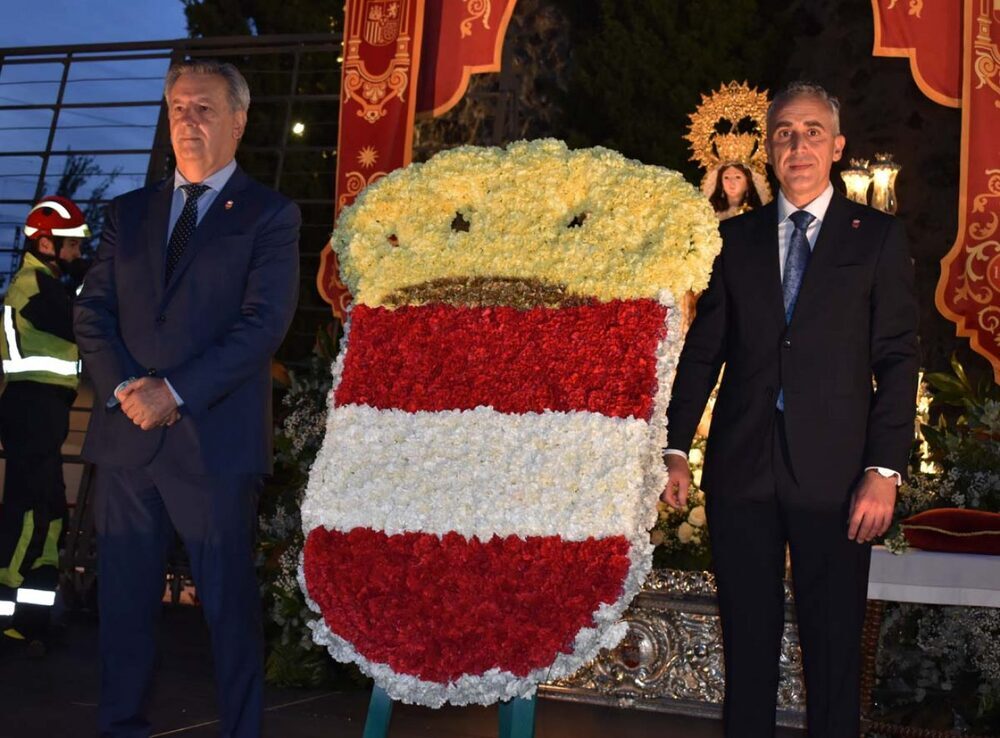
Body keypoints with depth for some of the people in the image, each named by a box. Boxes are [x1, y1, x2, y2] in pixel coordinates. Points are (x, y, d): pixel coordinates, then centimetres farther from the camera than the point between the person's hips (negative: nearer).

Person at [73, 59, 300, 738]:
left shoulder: (270, 214, 1)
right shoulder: (129, 212, 16)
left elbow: (265, 321, -10)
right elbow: (93, 310, 10)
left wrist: (176, 392, -16)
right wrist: (123, 388, -8)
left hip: (215, 440, -4)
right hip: (127, 433, 5)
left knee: (231, 605, 3)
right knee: (124, 601, 10)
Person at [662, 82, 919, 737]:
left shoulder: (878, 236, 4)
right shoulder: (735, 238, 11)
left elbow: (898, 360, -1)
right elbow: (702, 351, 9)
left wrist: (885, 469, -10)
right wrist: (676, 450, 2)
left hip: (834, 476, -2)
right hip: (742, 468, 2)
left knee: (834, 652, 6)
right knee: (747, 644, 11)